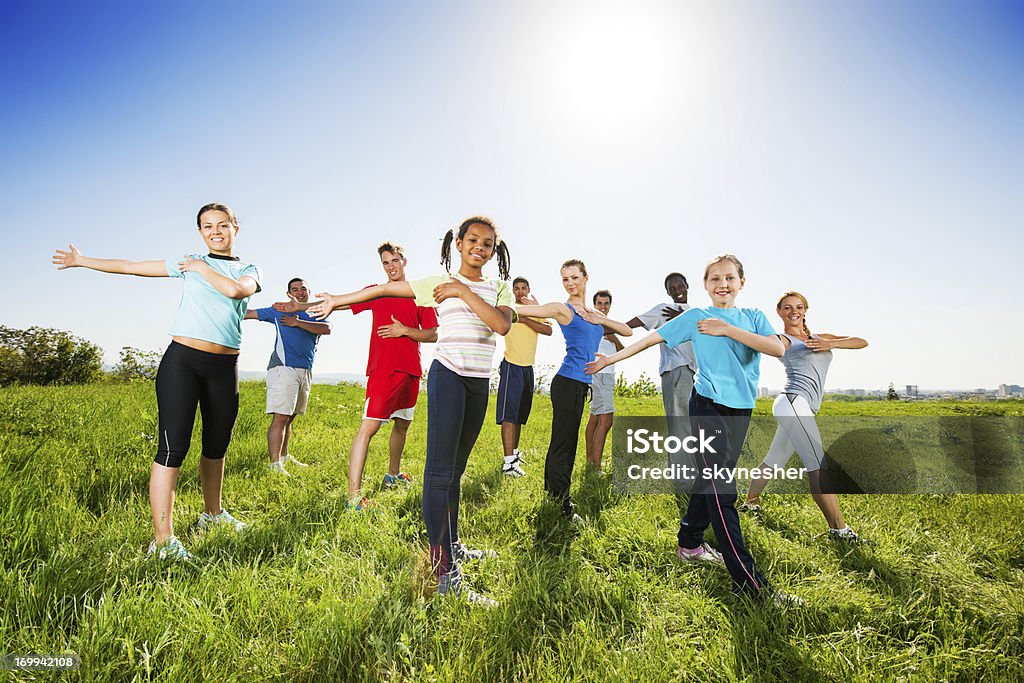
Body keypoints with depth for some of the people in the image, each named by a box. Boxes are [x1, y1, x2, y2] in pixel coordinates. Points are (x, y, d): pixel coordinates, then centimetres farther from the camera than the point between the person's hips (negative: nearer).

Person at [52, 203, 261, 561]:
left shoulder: (250, 270, 9)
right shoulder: (189, 263, 11)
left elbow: (234, 289, -14)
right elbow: (131, 266, 18)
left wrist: (200, 267, -3)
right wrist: (82, 260, 24)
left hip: (224, 367, 2)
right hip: (182, 360, -1)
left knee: (216, 445, 13)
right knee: (173, 447, -9)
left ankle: (212, 513, 33)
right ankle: (163, 541, -6)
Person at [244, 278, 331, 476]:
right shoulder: (280, 310, 8)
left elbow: (327, 329, -6)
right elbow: (250, 313, 15)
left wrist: (298, 322, -10)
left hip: (305, 371, 4)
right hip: (284, 368, -4)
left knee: (290, 417, 15)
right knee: (280, 417, -13)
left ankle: (284, 456, 28)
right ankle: (275, 465, -13)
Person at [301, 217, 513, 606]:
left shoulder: (499, 289, 10)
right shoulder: (439, 283, 2)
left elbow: (503, 325, -10)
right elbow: (383, 289, 7)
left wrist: (464, 292, -13)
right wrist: (335, 301, 10)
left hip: (479, 383, 5)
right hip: (448, 375, -4)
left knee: (456, 469, 13)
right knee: (440, 470, -11)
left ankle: (452, 547, 26)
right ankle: (445, 575, -10)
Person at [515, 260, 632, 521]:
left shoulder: (593, 313, 16)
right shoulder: (563, 309, -5)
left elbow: (628, 331, 14)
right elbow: (518, 310, -11)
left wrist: (601, 320, 0)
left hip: (580, 385, 8)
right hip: (568, 382, -8)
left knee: (565, 441, 14)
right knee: (563, 443, -4)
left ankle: (552, 490, 26)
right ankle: (564, 503, 3)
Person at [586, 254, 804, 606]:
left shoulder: (753, 317, 9)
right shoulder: (696, 317, 2)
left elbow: (778, 348, -8)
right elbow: (652, 338, 3)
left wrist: (727, 329, -13)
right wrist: (610, 359, 2)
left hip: (741, 409, 5)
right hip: (709, 406, -5)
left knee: (712, 479, 15)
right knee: (721, 489, -10)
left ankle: (690, 544, 33)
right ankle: (748, 580, -7)